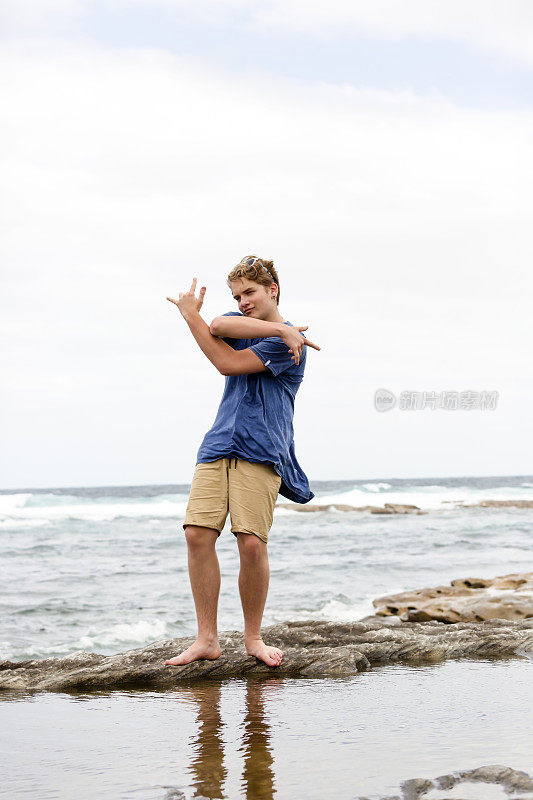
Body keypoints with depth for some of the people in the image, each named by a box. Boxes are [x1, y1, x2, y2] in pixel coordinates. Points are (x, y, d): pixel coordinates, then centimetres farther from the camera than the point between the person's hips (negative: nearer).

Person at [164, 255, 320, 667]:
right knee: (198, 534, -9)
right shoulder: (255, 326, 20)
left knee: (252, 543, -13)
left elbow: (229, 363, -9)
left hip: (260, 452, -5)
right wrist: (279, 329, -13)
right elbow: (220, 326, -6)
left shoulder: (290, 342, 0)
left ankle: (253, 637, 5)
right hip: (218, 447, 5)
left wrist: (191, 315, -2)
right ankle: (207, 639, -2)